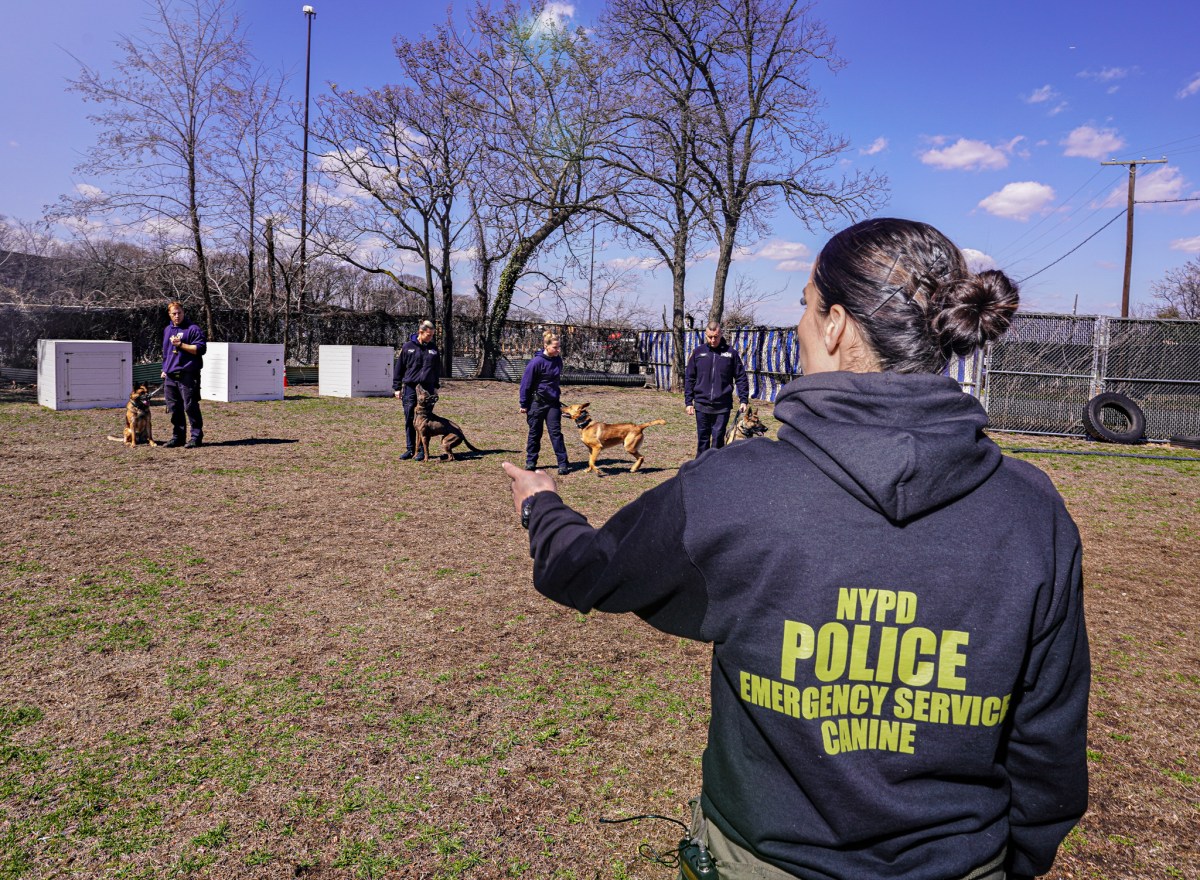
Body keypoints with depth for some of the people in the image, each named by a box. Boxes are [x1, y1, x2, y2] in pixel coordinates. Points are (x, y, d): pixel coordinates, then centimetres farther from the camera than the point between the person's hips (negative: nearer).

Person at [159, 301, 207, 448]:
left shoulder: (193, 328, -3)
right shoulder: (167, 330, 19)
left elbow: (201, 348, -12)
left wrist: (181, 344, -16)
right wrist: (164, 369, 23)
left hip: (187, 375, -7)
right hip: (170, 376, 7)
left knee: (190, 407, -6)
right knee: (174, 408, 9)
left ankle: (196, 437, 0)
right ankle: (178, 436, 18)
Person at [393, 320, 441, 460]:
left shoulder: (433, 348, 8)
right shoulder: (407, 347, 0)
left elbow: (437, 368, 18)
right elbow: (398, 368, 3)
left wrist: (436, 386, 14)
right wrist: (397, 388, 1)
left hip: (427, 388, 1)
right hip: (410, 387, -1)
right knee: (409, 420, 3)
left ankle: (422, 450, 7)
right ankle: (410, 449, 12)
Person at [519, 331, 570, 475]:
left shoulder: (558, 360, 1)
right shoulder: (537, 362, -17)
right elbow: (526, 383, -11)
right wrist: (524, 404, -8)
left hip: (553, 402, 4)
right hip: (537, 402, -4)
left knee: (556, 432, 0)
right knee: (535, 433, 7)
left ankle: (563, 463, 0)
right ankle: (530, 462, 20)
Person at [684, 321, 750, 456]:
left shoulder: (731, 353, 1)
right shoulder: (698, 352, 4)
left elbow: (741, 378, 5)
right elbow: (689, 378, 7)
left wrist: (744, 400, -3)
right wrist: (688, 402, 2)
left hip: (722, 406, -1)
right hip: (702, 405, 1)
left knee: (718, 439, 2)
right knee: (702, 439, 8)